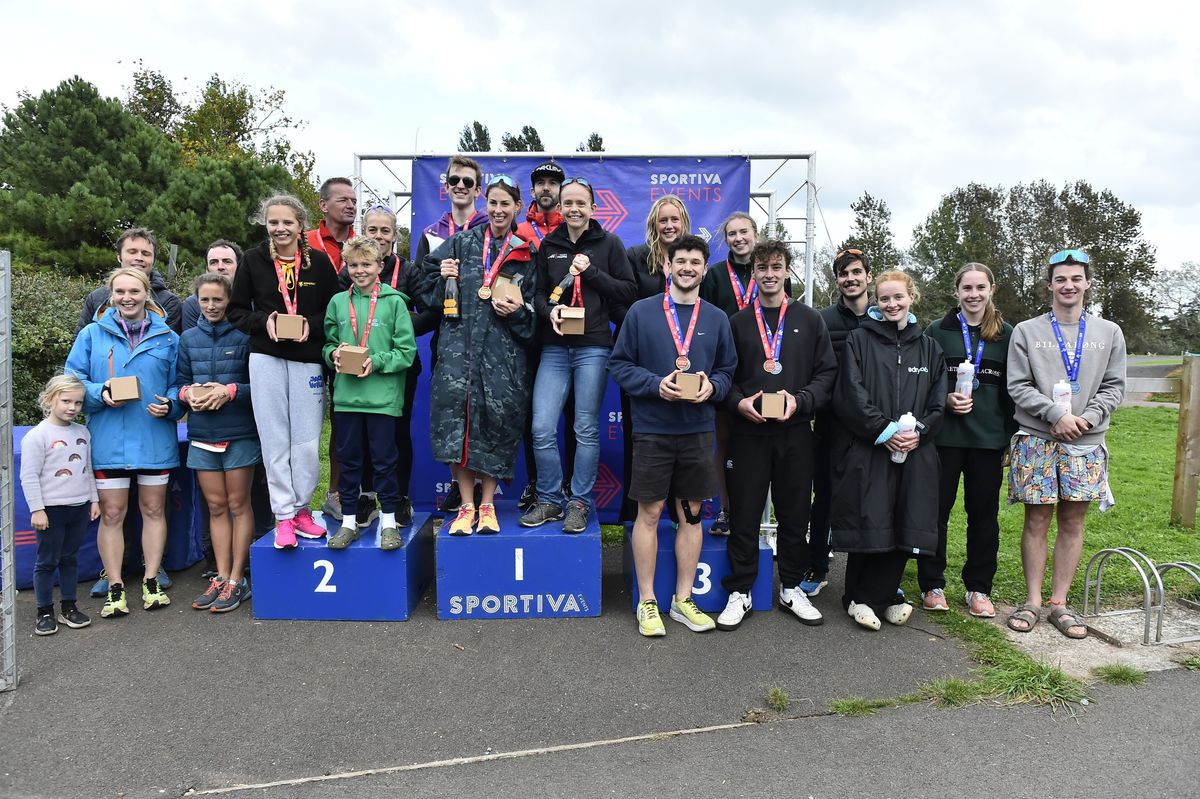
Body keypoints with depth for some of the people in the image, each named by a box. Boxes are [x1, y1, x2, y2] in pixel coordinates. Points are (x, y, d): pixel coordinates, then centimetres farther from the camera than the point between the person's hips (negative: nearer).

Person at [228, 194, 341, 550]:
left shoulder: (319, 261, 3)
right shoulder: (253, 260, 5)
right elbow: (237, 311, 9)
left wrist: (311, 324, -12)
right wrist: (264, 321, -10)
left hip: (308, 359, 0)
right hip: (266, 359, 1)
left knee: (307, 443, 1)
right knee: (275, 441, 3)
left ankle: (301, 509, 19)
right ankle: (283, 515, 11)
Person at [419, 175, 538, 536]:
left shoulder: (526, 254, 13)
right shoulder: (462, 242, 13)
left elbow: (533, 306, 14)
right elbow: (427, 277, 15)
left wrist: (518, 310, -6)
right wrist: (441, 277, -5)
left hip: (504, 347, 0)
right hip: (459, 340, 0)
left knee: (499, 415, -4)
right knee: (455, 407, -12)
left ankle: (487, 505, 11)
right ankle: (466, 506, 1)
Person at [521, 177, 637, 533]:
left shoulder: (609, 243, 4)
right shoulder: (548, 246, 12)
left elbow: (629, 291, 0)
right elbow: (538, 291, 14)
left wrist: (591, 271, -10)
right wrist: (549, 309, -8)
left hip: (594, 347, -2)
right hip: (555, 348, 3)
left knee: (586, 429, 3)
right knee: (542, 428, -3)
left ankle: (579, 503, 16)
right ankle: (549, 500, 14)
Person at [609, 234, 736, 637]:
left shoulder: (716, 318, 7)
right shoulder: (641, 311, -2)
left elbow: (727, 370, 11)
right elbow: (619, 364, -2)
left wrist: (712, 385, -11)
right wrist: (656, 384, -16)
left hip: (698, 430, 3)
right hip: (652, 429, -3)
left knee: (691, 514, 10)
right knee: (649, 513, 3)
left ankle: (684, 600, 24)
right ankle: (647, 602, 17)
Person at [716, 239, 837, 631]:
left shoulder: (809, 320, 8)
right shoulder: (737, 322, 8)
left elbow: (827, 373, 5)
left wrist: (800, 400, -12)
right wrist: (739, 402, -11)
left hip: (795, 432, 1)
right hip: (748, 431, -1)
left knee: (795, 514, 9)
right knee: (745, 514, 3)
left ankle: (792, 589, 25)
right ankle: (740, 593, 14)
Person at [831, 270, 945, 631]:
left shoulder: (928, 347, 15)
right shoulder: (859, 340, 4)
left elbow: (937, 401, 10)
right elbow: (852, 393, -6)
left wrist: (918, 432, -7)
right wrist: (884, 429, -14)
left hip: (915, 451, 4)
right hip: (868, 449, -3)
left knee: (905, 526, 2)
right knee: (870, 525, -4)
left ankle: (876, 596, 16)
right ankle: (860, 598, 12)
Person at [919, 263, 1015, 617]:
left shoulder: (1007, 334, 6)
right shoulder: (938, 331, 3)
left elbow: (1012, 390, 7)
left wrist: (1011, 437, 2)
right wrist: (945, 399, -13)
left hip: (989, 438, 1)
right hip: (945, 435, -1)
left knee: (984, 513, 8)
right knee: (936, 509, 2)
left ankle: (978, 589, 20)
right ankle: (932, 585, 15)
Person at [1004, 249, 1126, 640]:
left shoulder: (1109, 333, 9)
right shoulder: (1026, 332, 2)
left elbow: (1113, 387, 6)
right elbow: (1018, 386, -3)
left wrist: (1087, 418, -11)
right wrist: (1057, 413, -15)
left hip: (1086, 443, 2)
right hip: (1036, 441, -2)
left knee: (1072, 522, 5)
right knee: (1036, 520, 2)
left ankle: (1059, 602, 15)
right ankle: (1033, 600, 12)